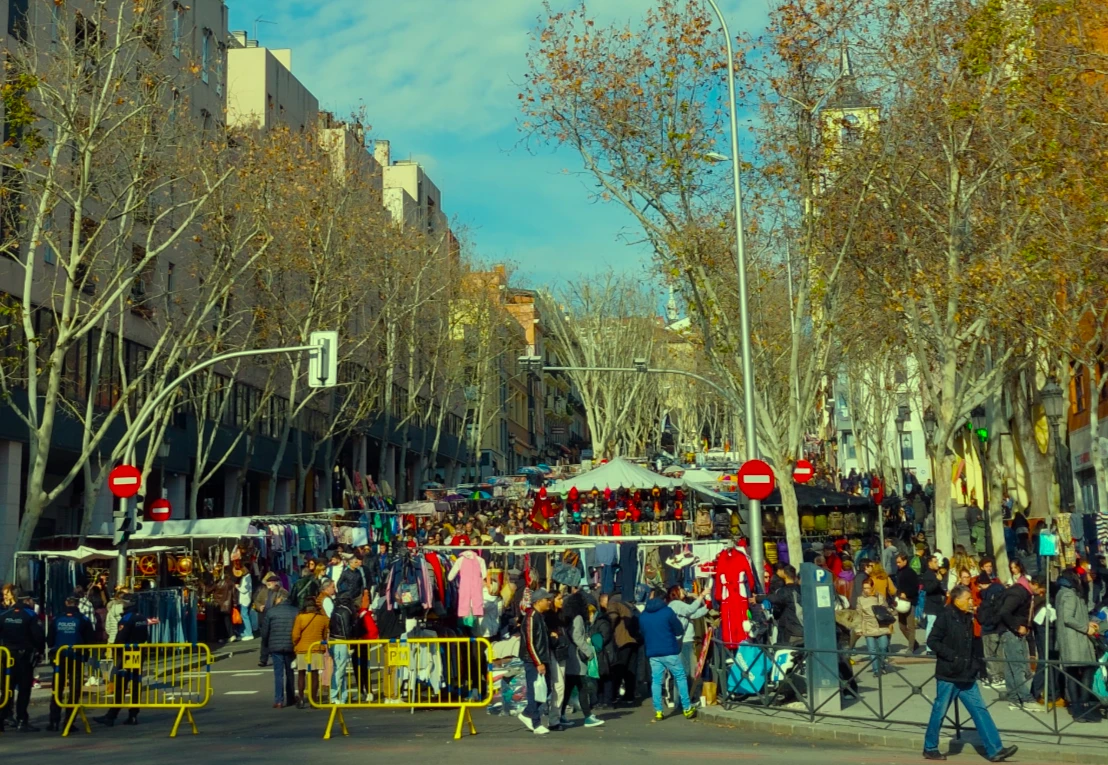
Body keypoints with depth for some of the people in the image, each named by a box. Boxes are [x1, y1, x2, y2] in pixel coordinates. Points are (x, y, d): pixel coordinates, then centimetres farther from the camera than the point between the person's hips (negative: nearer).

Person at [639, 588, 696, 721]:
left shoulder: (642, 615, 7)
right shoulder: (667, 612, -6)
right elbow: (680, 630, 0)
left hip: (652, 653, 4)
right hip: (670, 652, -4)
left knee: (656, 681, 7)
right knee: (680, 678, 7)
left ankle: (658, 711, 2)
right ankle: (687, 708, 8)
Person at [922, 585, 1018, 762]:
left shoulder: (968, 618, 11)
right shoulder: (946, 617, -11)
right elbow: (932, 641, -16)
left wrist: (976, 664, 10)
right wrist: (952, 656, -20)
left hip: (967, 677, 7)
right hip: (948, 676, -7)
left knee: (980, 710, 2)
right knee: (939, 712, 3)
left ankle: (994, 750, 2)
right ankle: (930, 749, 16)